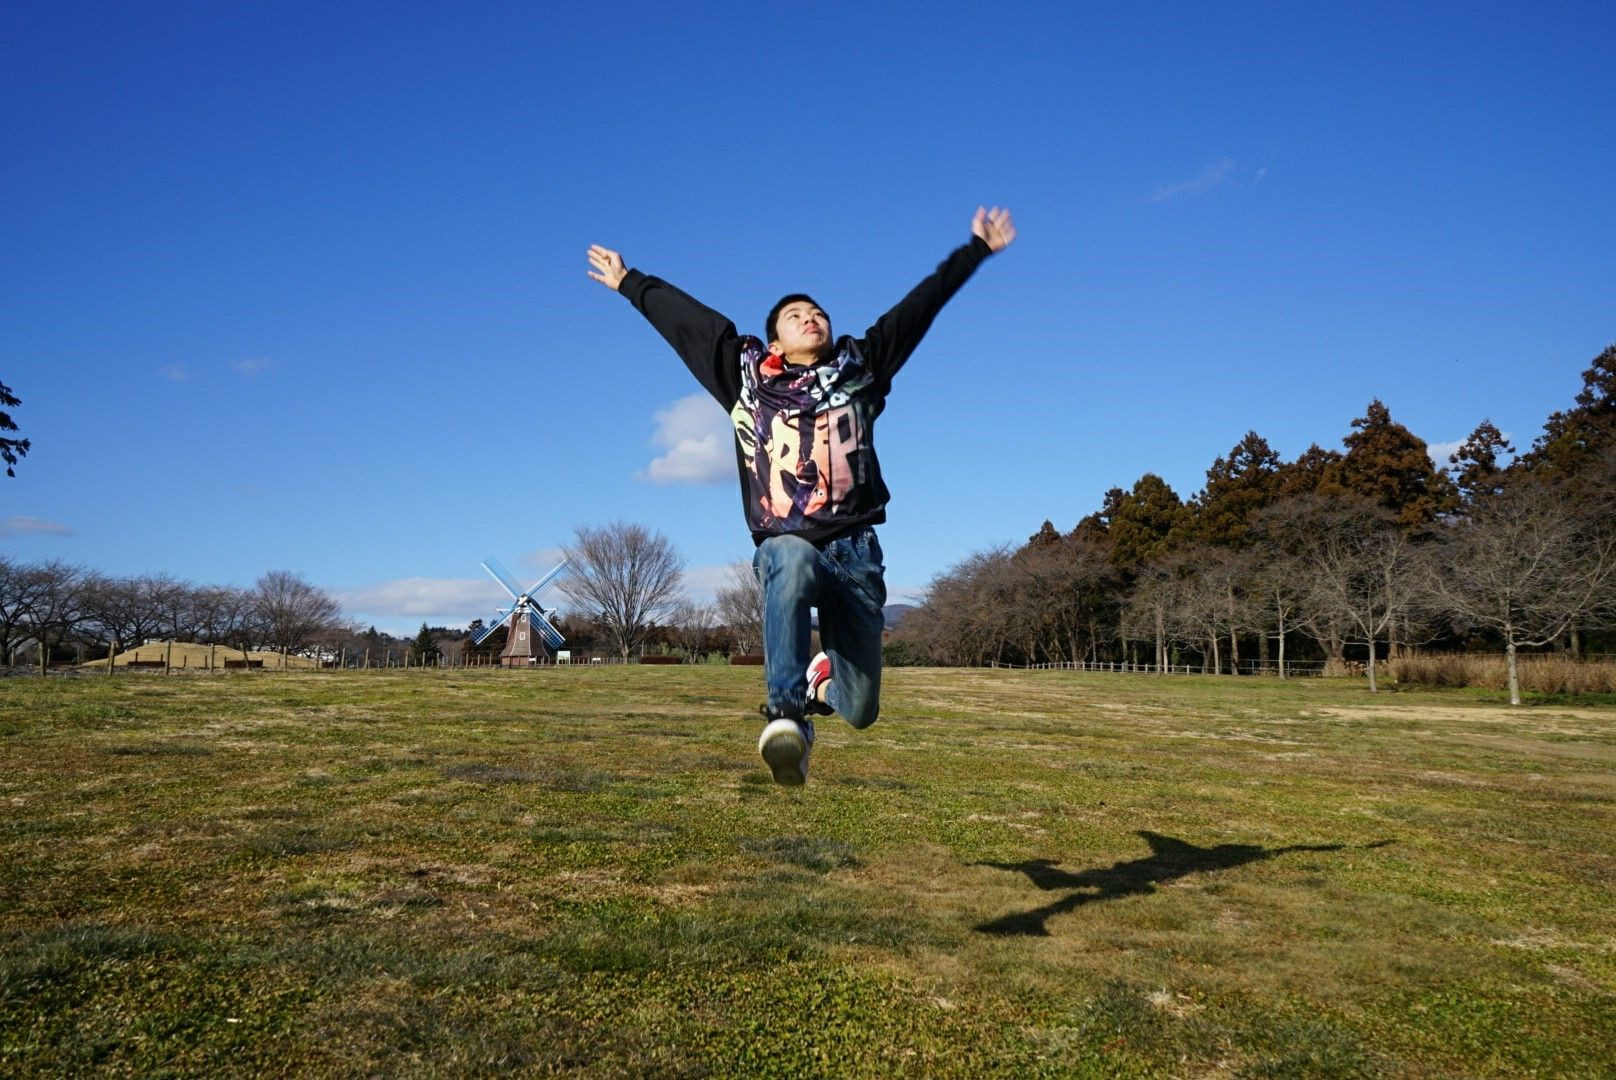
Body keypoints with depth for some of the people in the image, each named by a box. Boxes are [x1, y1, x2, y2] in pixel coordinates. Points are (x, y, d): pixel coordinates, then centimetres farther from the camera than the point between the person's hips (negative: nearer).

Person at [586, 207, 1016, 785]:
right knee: (794, 564, -42)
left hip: (855, 548, 2)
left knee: (859, 710, 1)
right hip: (785, 544, -1)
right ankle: (787, 714, -41)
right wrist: (630, 282, 31)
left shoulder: (859, 367, 13)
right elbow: (683, 318, 20)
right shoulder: (748, 374, 11)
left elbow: (920, 305, 19)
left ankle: (823, 677, 39)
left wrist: (976, 249, 27)